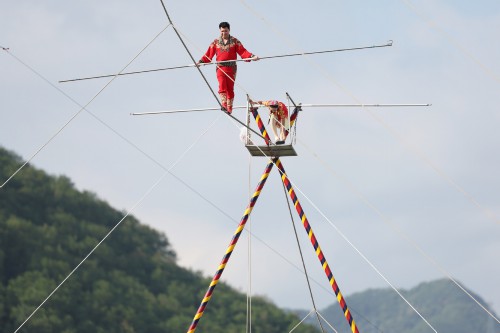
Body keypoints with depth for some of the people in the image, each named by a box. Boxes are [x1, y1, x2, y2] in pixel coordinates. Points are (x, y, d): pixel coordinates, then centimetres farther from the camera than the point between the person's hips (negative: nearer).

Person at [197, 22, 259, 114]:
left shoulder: (234, 41, 8)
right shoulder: (216, 42, 11)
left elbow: (243, 52, 0)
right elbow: (209, 54, 7)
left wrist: (251, 56, -15)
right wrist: (201, 61, -6)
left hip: (231, 67, 0)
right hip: (220, 67, 0)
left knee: (230, 88, 0)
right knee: (222, 85, -20)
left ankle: (229, 108, 6)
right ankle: (224, 104, -30)